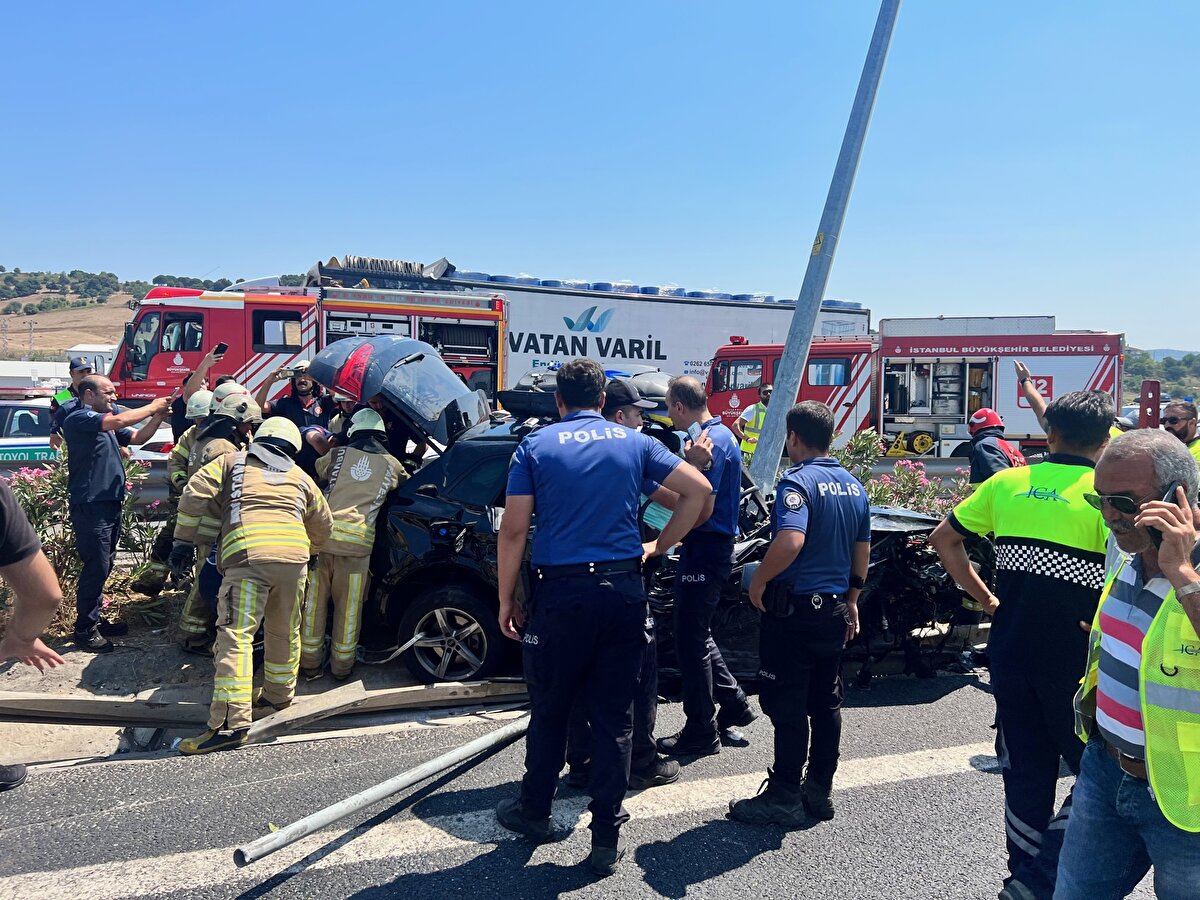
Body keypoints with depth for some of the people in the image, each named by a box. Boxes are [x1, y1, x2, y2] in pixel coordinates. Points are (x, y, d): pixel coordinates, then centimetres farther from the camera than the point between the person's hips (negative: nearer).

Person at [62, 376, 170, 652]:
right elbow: (120, 420, -25)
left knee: (104, 566, 16)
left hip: (110, 505, 10)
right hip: (90, 506, -9)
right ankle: (85, 630, 2)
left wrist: (159, 416, 0)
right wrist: (152, 407, -11)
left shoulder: (106, 424, 16)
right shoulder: (78, 419, -12)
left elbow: (137, 438, 16)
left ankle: (94, 620, 27)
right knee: (96, 567, -7)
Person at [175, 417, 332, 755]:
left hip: (247, 554, -3)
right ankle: (279, 695, 36)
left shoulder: (232, 462, 21)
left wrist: (182, 539, 13)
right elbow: (323, 526, 33)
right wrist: (309, 550, 52)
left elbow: (195, 495, 8)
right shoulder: (299, 477, 28)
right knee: (285, 633, 21)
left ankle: (231, 723, -17)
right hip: (294, 556, 4)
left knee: (236, 635, -9)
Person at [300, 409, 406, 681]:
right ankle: (341, 666, 20)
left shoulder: (339, 454, 11)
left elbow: (318, 467, 29)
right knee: (349, 607, 10)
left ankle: (310, 663, 20)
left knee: (314, 601, 12)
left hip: (323, 533, 1)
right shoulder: (392, 464, 12)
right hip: (358, 541, -1)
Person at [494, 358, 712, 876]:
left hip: (561, 594, -2)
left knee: (549, 711, 15)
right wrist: (659, 547, 8)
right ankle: (607, 840, 16)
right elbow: (698, 489, 1)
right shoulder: (635, 443, 7)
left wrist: (506, 600, 2)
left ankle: (534, 812, 34)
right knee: (614, 717, 9)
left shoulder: (536, 447, 1)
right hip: (624, 593, 2)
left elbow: (514, 530, -5)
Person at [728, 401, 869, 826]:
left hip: (794, 608, -8)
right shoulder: (854, 486, 10)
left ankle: (784, 797, 8)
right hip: (835, 608, 8)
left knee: (787, 705, 0)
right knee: (825, 702, 15)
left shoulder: (797, 481, -16)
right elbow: (862, 550, 17)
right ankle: (819, 790, 24)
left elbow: (790, 541, -32)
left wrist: (759, 581, -18)